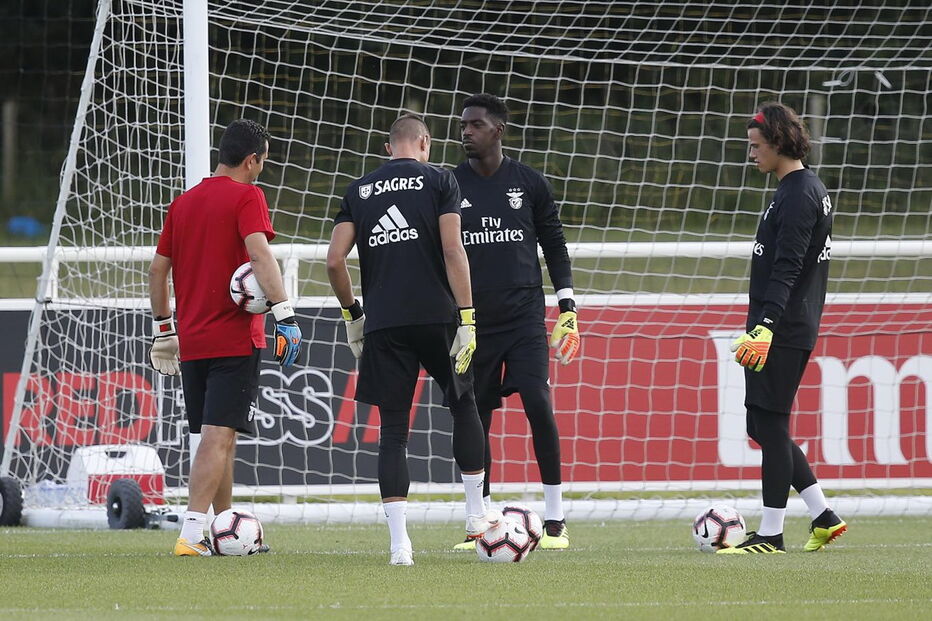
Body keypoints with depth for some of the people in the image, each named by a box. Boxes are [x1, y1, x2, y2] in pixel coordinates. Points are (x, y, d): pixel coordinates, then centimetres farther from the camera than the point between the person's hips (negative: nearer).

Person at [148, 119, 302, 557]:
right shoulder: (246, 196, -5)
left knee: (215, 438, 16)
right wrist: (284, 313, -23)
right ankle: (191, 534, -21)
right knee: (219, 437, -10)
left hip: (191, 340, 6)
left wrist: (163, 327, 27)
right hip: (235, 339, -6)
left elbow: (158, 269, 18)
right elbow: (260, 254, -19)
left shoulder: (183, 203, 14)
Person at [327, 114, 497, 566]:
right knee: (464, 404, 20)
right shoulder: (439, 180, 4)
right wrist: (466, 318, -6)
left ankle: (399, 543, -6)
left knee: (392, 430, 3)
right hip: (436, 316, -2)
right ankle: (476, 514, 23)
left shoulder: (359, 190, 12)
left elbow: (334, 261, 5)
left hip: (383, 325, 2)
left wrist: (352, 314, 19)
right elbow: (453, 251, -6)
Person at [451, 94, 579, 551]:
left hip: (524, 314, -2)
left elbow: (554, 244, 12)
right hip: (472, 319, 2)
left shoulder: (529, 183, 5)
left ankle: (555, 518, -7)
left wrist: (567, 303, 5)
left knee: (537, 404, -14)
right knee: (474, 416, 2)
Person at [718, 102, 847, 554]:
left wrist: (765, 327, -29)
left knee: (769, 424, -7)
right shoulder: (807, 188, 18)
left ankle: (770, 535, -4)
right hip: (790, 328, 10)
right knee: (763, 427, 12)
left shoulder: (799, 195, -14)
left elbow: (786, 270, -23)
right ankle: (823, 517, 14)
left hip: (784, 331, -10)